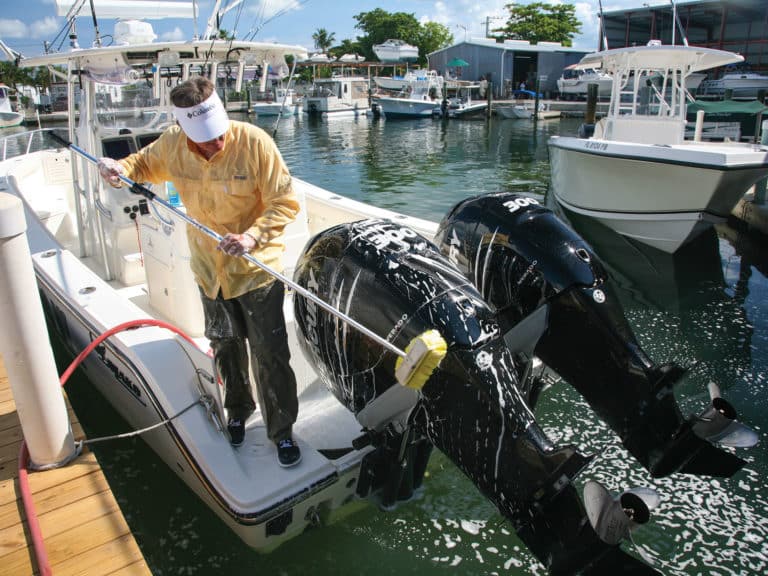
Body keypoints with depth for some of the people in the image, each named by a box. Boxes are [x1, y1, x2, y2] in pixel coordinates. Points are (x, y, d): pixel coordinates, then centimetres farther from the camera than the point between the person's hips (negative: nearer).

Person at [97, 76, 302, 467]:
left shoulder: (254, 143, -21)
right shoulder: (172, 145, -7)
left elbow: (285, 203, -19)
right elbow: (145, 164, 16)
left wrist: (253, 237, -33)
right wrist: (120, 167, -6)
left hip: (257, 268, -4)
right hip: (210, 269, 5)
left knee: (270, 355, 1)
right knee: (225, 348, 21)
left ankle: (281, 431, 22)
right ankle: (237, 411, 46)